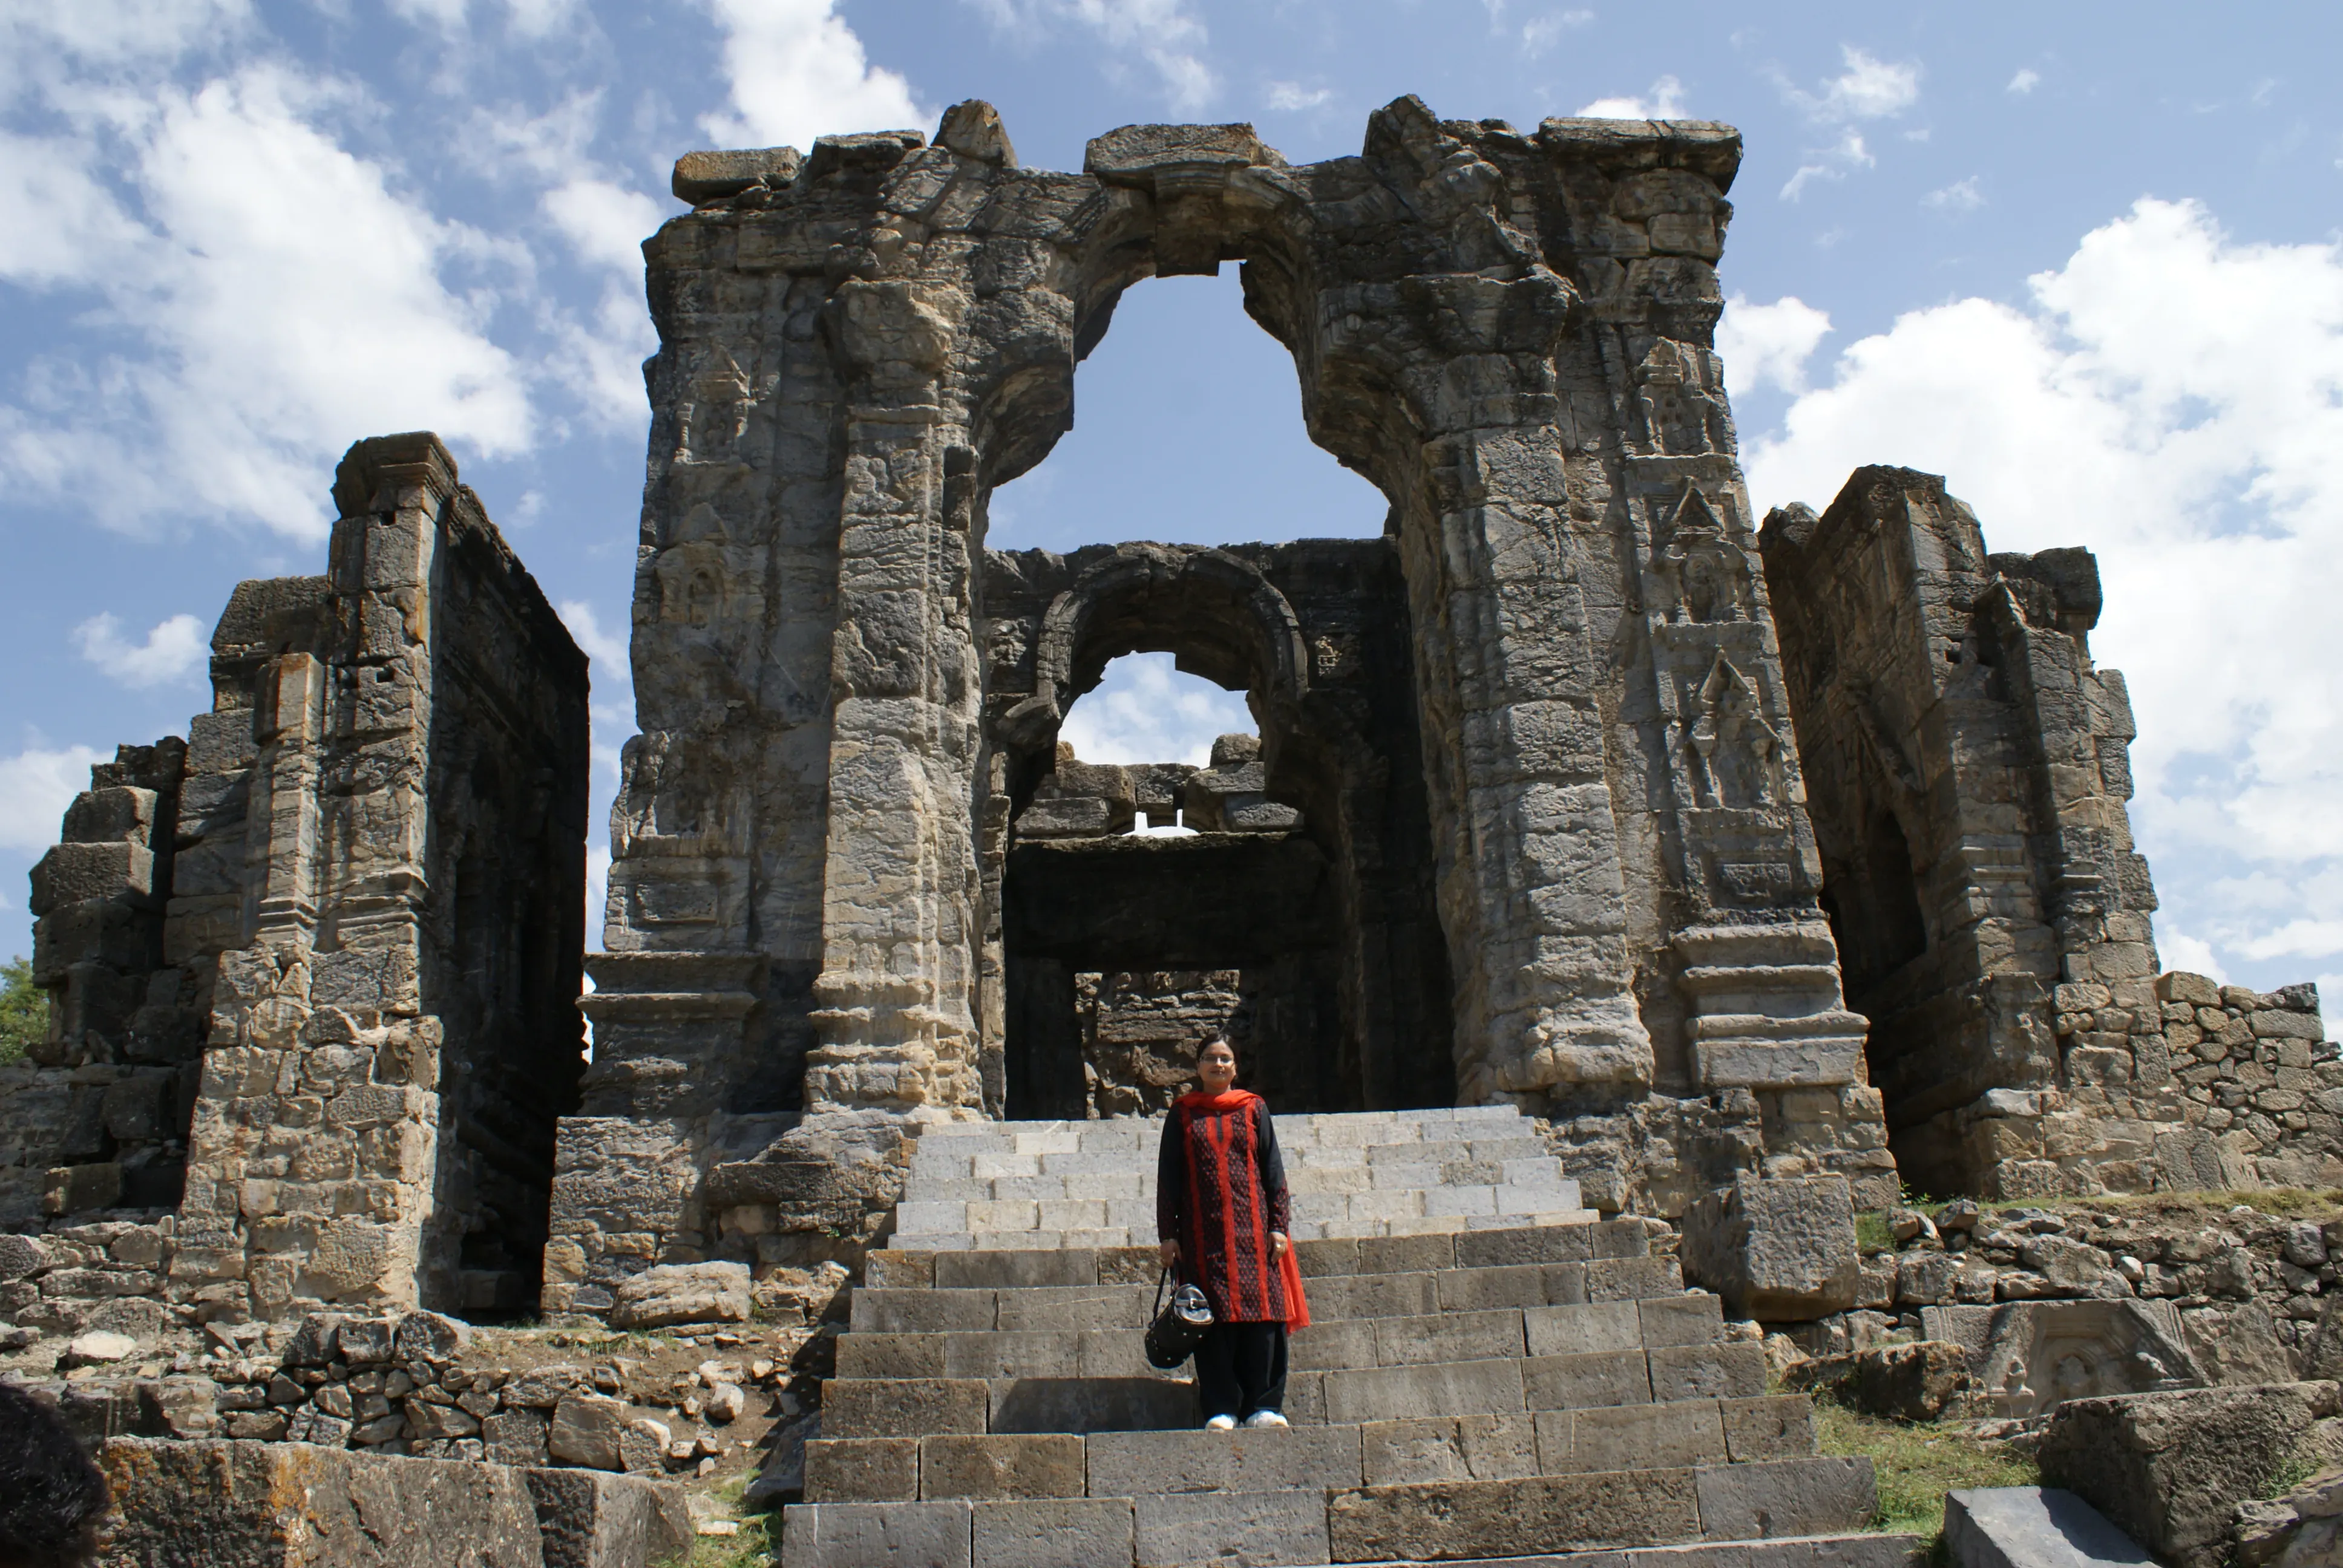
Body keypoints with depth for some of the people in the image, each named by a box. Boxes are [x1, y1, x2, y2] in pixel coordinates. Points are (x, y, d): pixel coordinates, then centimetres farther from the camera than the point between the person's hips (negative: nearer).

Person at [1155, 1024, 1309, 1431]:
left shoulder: (1254, 1109, 11)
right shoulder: (1182, 1114, 10)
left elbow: (1273, 1169, 9)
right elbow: (1168, 1176, 8)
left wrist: (1279, 1226, 1)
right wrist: (1168, 1235, 1)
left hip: (1252, 1229, 0)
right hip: (1203, 1233, 0)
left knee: (1261, 1312, -4)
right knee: (1213, 1319, -2)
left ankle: (1263, 1405, 3)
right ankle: (1221, 1408, 4)